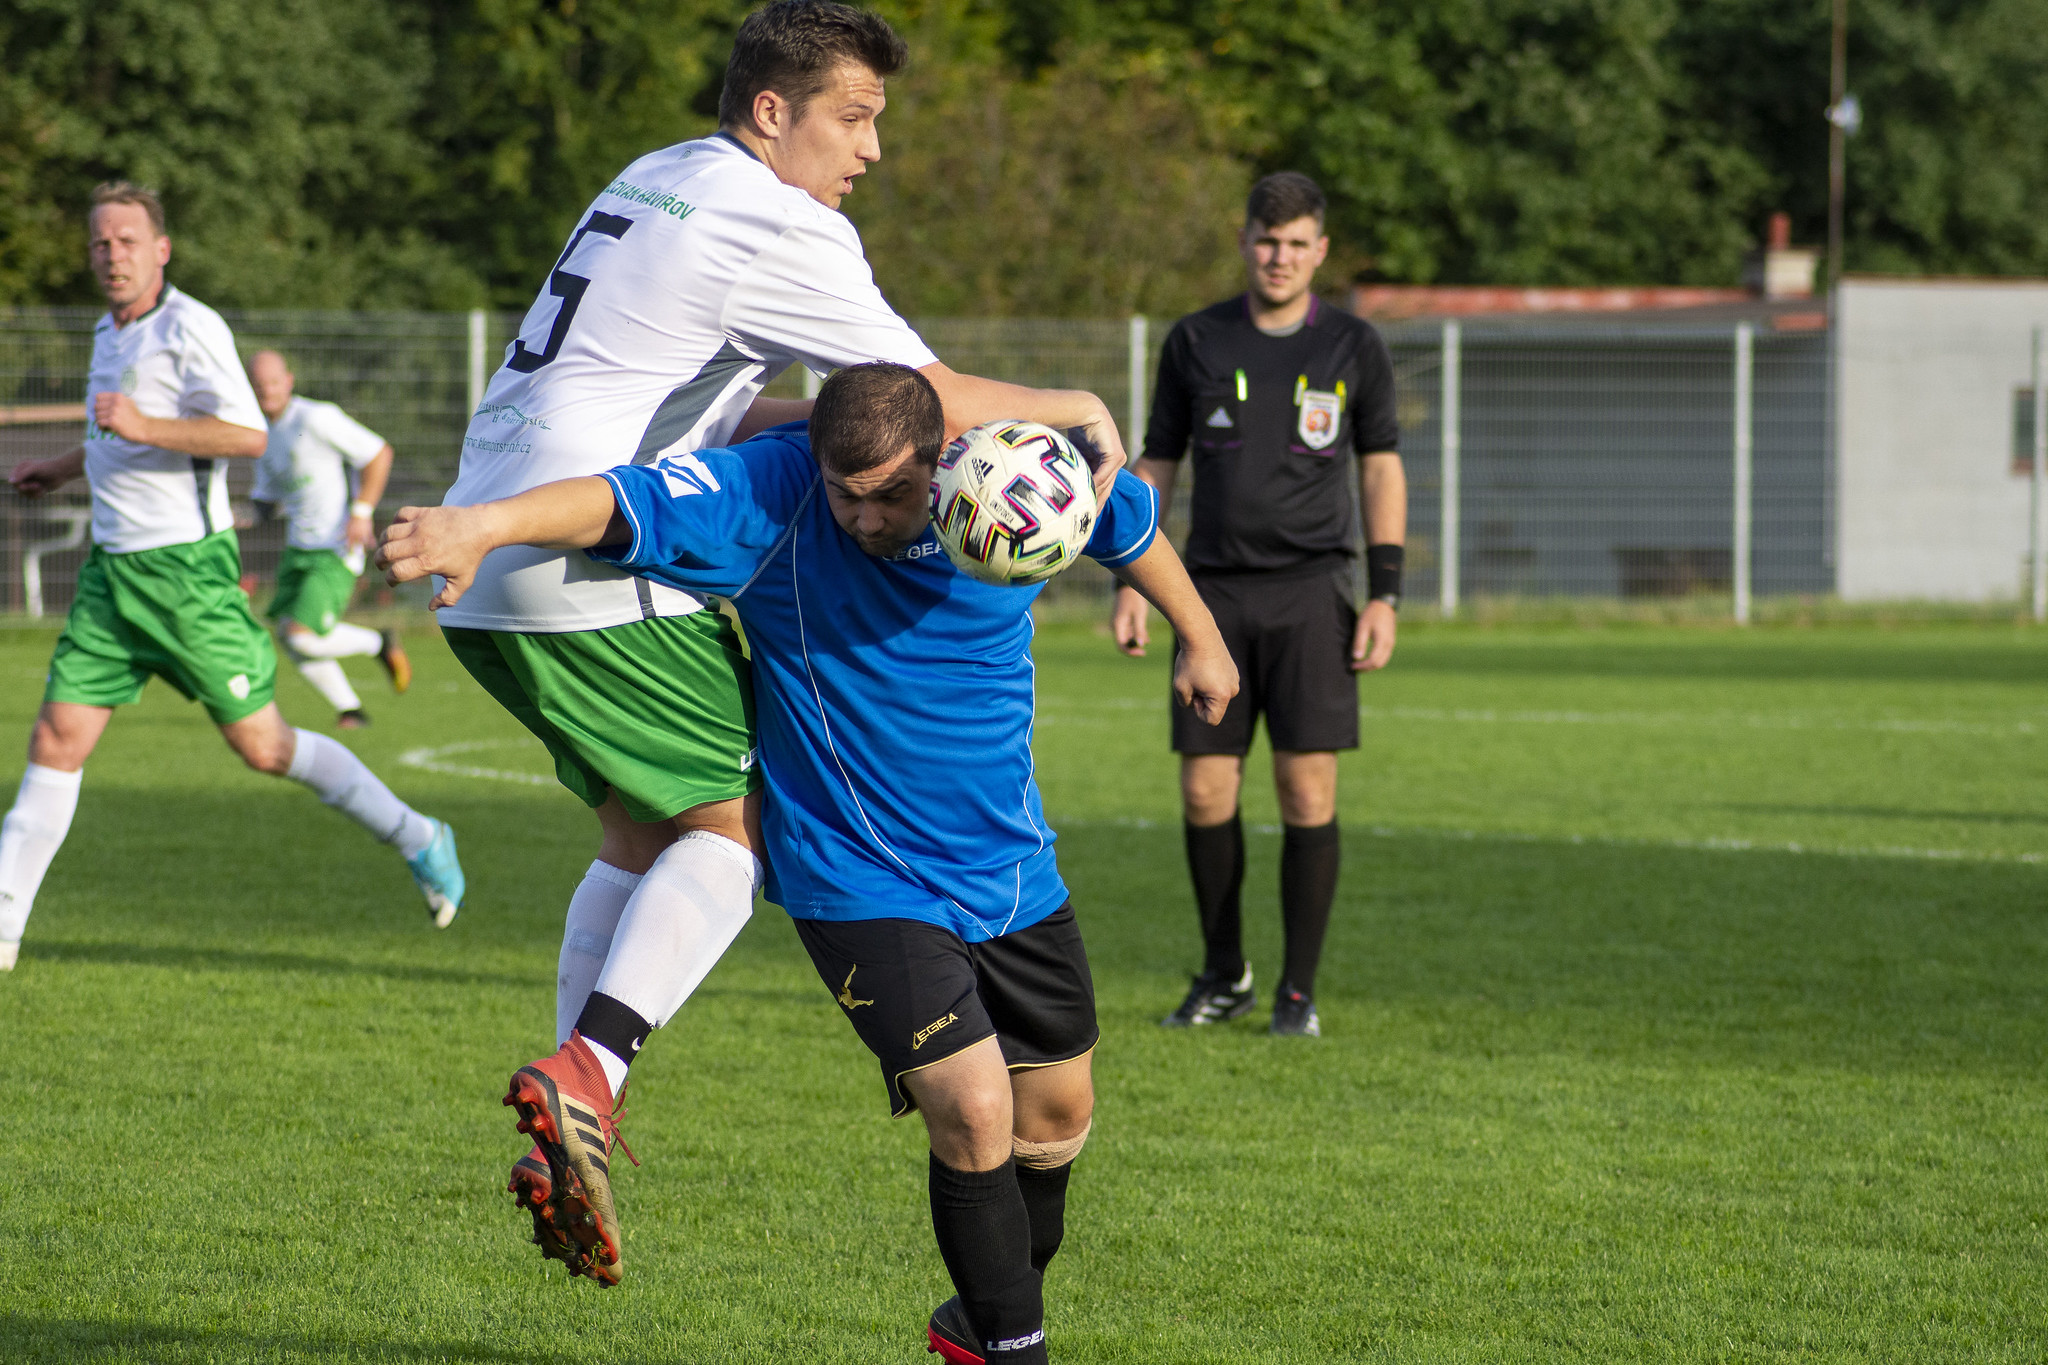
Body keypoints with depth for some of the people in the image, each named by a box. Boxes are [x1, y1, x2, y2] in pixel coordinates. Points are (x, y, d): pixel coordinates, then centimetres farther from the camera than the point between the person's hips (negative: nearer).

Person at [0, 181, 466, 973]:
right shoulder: (110, 334, 14)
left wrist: (144, 427, -27)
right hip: (113, 570, 7)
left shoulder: (190, 328, -12)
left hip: (187, 566, -7)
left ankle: (418, 842, 14)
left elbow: (247, 434, -22)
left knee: (261, 745, -3)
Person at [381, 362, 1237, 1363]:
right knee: (974, 1112, -16)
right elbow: (624, 502, -35)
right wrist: (488, 524, -53)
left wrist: (1199, 639, 25)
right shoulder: (769, 495, -21)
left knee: (1057, 1114, 14)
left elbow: (1131, 524, 10)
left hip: (1012, 869, 5)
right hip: (860, 882, -5)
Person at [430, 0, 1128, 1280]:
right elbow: (932, 400, -10)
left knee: (643, 831, 18)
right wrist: (1071, 407, 3)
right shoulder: (779, 226, -9)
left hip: (487, 575, 9)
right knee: (733, 824, -4)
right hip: (592, 574, -9)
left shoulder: (656, 184, 20)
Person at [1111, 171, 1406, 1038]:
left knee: (1308, 793, -6)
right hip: (1216, 591, 1)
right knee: (1205, 793, -2)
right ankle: (1222, 974, 17)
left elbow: (1382, 470, 8)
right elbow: (1157, 464, 12)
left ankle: (1299, 991, 3)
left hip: (1311, 590, -1)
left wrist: (1384, 594, -1)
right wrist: (1132, 583, 4)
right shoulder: (1196, 342, 8)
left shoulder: (1353, 348, 5)